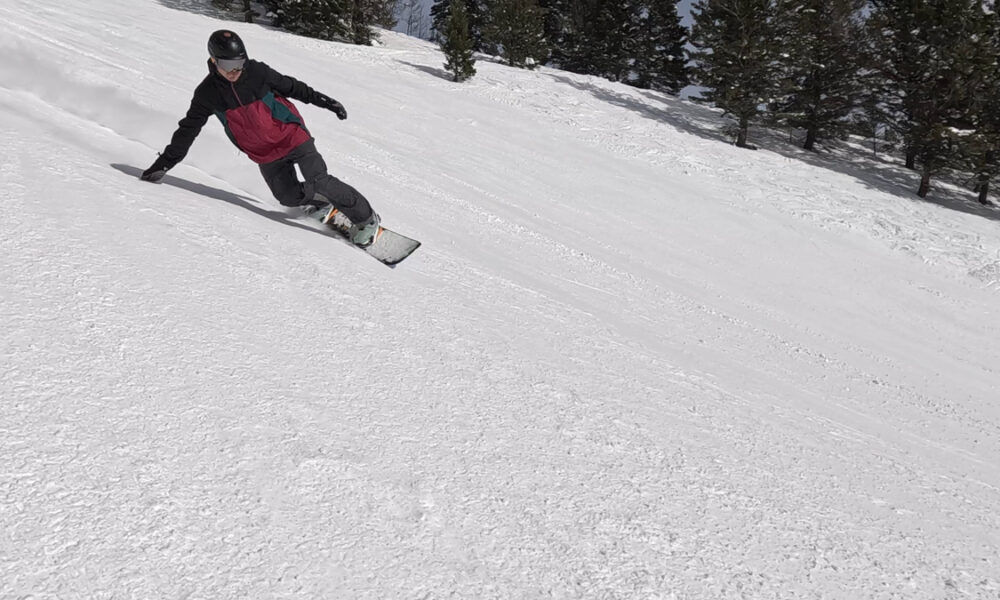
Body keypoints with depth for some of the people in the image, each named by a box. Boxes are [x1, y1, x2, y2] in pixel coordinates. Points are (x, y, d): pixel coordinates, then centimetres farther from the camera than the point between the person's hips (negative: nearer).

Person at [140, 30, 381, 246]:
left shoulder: (257, 71, -13)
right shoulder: (208, 94, -7)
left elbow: (290, 86, 2)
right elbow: (188, 129, 2)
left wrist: (323, 100, 5)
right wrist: (165, 163, 3)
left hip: (292, 136, -3)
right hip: (266, 157, 3)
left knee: (319, 182, -17)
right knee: (289, 197, -8)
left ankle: (366, 217, -2)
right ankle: (321, 204, 25)